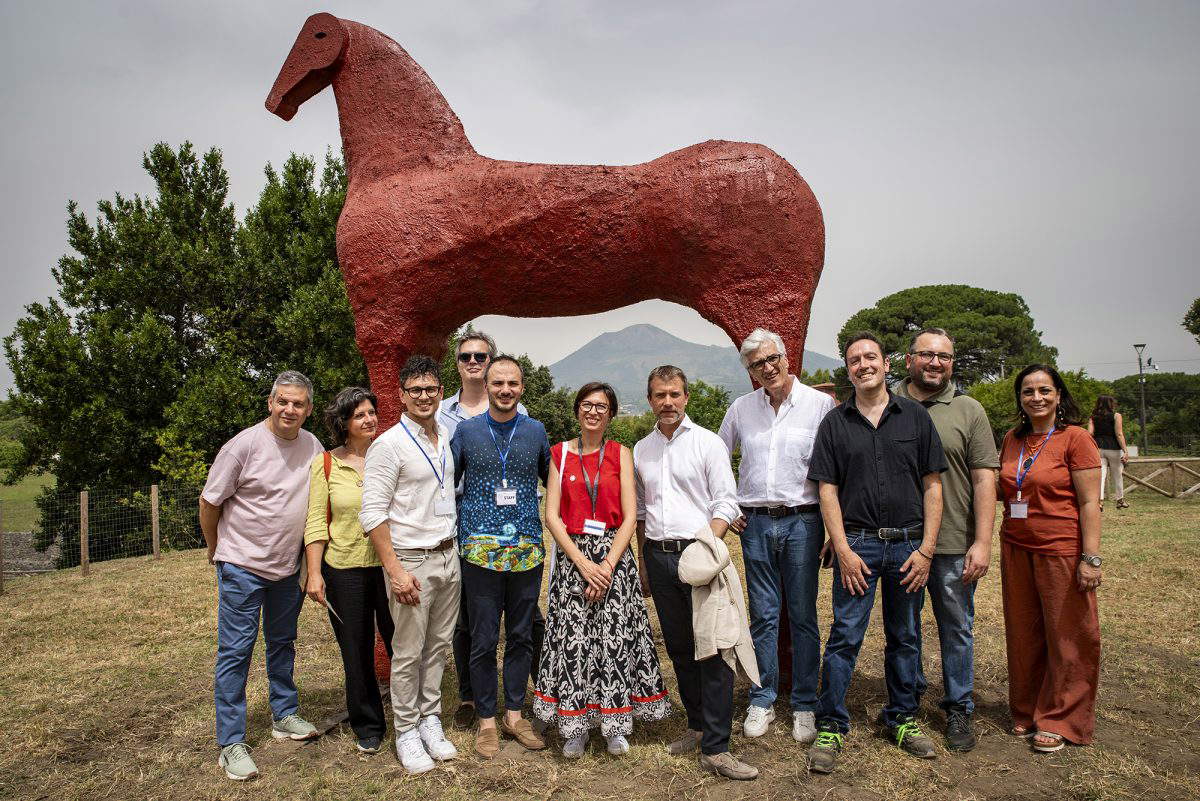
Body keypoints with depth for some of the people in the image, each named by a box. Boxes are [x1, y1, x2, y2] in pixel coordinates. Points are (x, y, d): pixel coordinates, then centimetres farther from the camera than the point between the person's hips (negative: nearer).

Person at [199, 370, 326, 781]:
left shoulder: (313, 447, -1)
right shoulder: (244, 445, -16)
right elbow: (209, 502, -7)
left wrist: (312, 563, 12)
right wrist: (217, 550, 3)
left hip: (289, 566, 5)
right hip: (242, 566, -5)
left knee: (283, 643, 19)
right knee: (235, 651, 0)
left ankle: (284, 715, 35)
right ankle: (231, 744, 9)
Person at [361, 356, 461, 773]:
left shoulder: (447, 437, 9)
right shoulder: (389, 445, -11)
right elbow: (372, 512, -14)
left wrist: (455, 547, 14)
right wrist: (395, 570, -18)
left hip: (448, 557, 6)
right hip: (412, 561, -6)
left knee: (438, 646, 14)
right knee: (409, 653, 3)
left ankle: (430, 719, 28)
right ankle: (406, 731, 19)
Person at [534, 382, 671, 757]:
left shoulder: (621, 454, 5)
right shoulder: (560, 453, 5)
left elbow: (629, 518, -1)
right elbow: (552, 516, -1)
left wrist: (608, 565, -12)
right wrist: (583, 563, -10)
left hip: (614, 556, 0)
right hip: (572, 556, 0)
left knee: (616, 638, 0)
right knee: (572, 640, -1)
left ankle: (615, 725, 15)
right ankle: (575, 726, 13)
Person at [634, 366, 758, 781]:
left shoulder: (708, 443, -2)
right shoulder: (641, 450, 12)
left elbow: (726, 503, -5)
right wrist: (643, 563, 16)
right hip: (659, 556, 5)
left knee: (713, 649, -7)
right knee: (678, 648, 12)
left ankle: (715, 748, -1)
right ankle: (698, 725, 28)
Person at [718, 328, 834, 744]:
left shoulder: (820, 404, -3)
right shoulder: (741, 408, 7)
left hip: (802, 521, -2)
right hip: (755, 522, 3)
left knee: (803, 616, 5)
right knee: (763, 615, 9)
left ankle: (805, 705, 18)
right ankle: (761, 702, 21)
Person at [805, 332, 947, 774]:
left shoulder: (915, 415, 4)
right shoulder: (834, 423, 3)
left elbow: (933, 485, 3)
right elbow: (828, 490, 1)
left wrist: (926, 550, -3)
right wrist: (843, 550, -8)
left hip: (909, 544, 1)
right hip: (857, 543, -1)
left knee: (906, 637, 13)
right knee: (844, 636, -1)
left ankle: (903, 718, 29)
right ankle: (830, 726, 10)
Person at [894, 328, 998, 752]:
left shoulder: (969, 411, 1)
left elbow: (984, 480, -3)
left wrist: (982, 542, -10)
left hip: (953, 545, -1)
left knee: (957, 629, 10)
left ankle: (959, 709, 26)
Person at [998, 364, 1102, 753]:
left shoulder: (1075, 438, -8)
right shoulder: (1012, 439, 9)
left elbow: (1089, 502, -11)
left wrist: (1091, 557, -15)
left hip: (1061, 551, -5)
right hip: (1016, 548, 6)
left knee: (1065, 637, 6)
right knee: (1024, 635, 13)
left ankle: (1058, 720, 20)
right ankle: (1026, 711, 27)